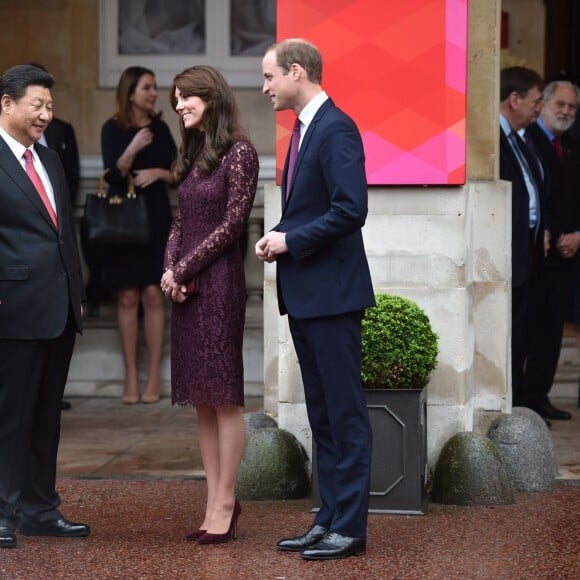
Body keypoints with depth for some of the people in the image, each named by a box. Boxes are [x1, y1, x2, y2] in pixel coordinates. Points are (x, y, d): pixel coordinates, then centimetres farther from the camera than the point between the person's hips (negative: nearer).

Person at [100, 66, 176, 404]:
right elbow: (112, 175, -8)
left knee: (152, 295, -3)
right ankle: (131, 377, 5)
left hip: (156, 217, 1)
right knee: (128, 298, -1)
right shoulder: (112, 129, 1)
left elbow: (177, 175, 10)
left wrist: (159, 173, -10)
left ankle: (154, 377, 2)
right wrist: (131, 151, -24)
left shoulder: (160, 129, 8)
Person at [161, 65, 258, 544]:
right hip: (186, 286, 8)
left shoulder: (239, 153, -7)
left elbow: (232, 223, -11)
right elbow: (179, 222, 16)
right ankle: (215, 501, 11)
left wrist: (184, 269, -10)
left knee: (224, 396, -4)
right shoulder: (192, 155, 16)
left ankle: (225, 503, 1)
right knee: (202, 399, 7)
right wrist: (169, 269, -1)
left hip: (219, 282, -8)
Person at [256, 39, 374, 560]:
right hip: (304, 295, 10)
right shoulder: (305, 129, 16)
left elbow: (351, 209, -23)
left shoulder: (335, 128, -14)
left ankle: (350, 528, 1)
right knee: (322, 415, 13)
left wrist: (291, 239, -15)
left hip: (331, 293, -10)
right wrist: (278, 239, 5)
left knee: (345, 414, -4)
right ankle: (330, 519, 20)